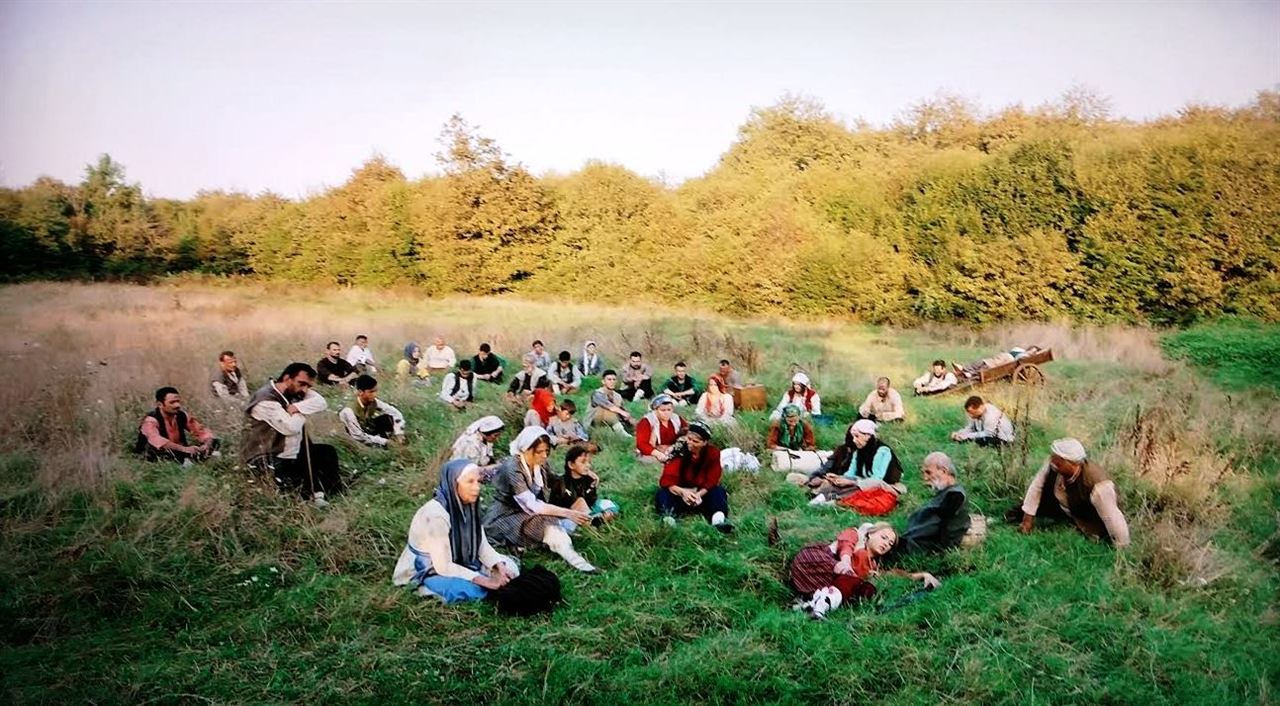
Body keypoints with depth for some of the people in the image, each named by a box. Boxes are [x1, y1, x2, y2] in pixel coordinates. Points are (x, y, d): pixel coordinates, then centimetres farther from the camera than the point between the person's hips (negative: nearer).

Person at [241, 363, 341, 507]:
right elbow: (292, 427, -34)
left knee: (328, 452, 2)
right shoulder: (265, 400, -26)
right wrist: (304, 412, -15)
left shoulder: (295, 391, -2)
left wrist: (297, 407, -28)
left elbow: (321, 403, -14)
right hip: (265, 457, -9)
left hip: (289, 449, 9)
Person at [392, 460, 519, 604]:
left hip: (458, 562, 7)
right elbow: (443, 567, -30)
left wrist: (500, 567, -21)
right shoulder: (436, 514, -31)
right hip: (427, 572, -6)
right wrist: (484, 581, -29)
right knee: (475, 590, -31)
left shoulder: (469, 505, -8)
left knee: (510, 567, -6)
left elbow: (483, 545, -3)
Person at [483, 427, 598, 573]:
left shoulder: (538, 468, 0)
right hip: (502, 519, -8)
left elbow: (541, 502, -2)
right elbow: (531, 505, -29)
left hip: (524, 515, 8)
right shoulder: (512, 469, -24)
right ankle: (575, 561, -23)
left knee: (568, 523, -13)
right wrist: (568, 513, -33)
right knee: (548, 524, -29)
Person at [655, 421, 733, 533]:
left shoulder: (713, 453, -7)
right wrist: (682, 492, -36)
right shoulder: (678, 451, -14)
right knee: (662, 494, -29)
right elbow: (667, 480, -17)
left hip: (701, 494, 2)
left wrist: (699, 494, -29)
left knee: (719, 491, -25)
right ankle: (668, 519, -59)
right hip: (679, 494, -1)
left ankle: (719, 520, -52)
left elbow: (711, 481, -9)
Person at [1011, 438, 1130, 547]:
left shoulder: (1098, 486, -45)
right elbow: (1037, 485, -17)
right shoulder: (1053, 464, -30)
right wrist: (1027, 519, -11)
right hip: (1063, 505, 3)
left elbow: (1113, 519, -37)